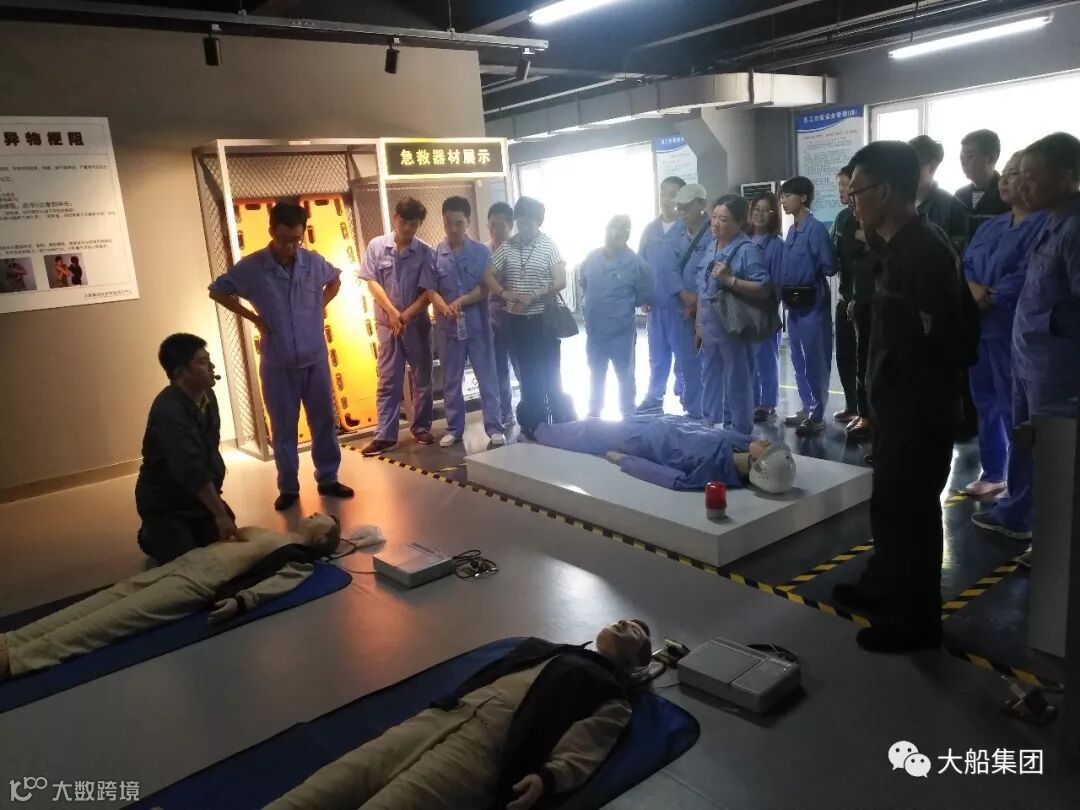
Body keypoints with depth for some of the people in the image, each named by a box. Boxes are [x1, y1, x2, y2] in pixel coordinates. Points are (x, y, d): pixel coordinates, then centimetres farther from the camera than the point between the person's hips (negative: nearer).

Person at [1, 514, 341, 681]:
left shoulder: (299, 560, 2)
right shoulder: (273, 536, 28)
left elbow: (278, 584, -16)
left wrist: (241, 600, -31)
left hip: (204, 582, -7)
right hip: (189, 560, 7)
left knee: (119, 616, -17)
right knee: (116, 595, -7)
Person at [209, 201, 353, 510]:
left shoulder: (314, 262, -3)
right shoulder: (251, 267, -10)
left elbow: (335, 281, 19)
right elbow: (217, 292, 3)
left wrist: (320, 306, 5)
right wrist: (253, 317, -3)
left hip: (315, 359, 2)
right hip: (278, 364, -2)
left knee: (324, 421, 9)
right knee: (283, 428, 6)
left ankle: (328, 479, 24)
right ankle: (288, 488, 19)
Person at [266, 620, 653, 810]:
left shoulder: (611, 696, 16)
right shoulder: (542, 648, 32)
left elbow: (579, 754, 0)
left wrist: (546, 779, -19)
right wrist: (444, 703, 15)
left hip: (489, 745, -6)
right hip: (443, 716, 6)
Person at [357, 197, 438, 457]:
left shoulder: (425, 252, -4)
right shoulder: (376, 246, -2)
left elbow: (428, 292, -7)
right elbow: (372, 283, -4)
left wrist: (405, 317, -17)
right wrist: (393, 313, -13)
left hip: (417, 324, 0)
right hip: (387, 324, 0)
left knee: (422, 378, 8)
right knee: (388, 381, 2)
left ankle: (421, 427, 21)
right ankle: (385, 435, 4)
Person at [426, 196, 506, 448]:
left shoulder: (481, 252, -1)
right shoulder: (434, 254, 0)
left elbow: (485, 287, -4)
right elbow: (430, 290, -1)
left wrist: (462, 301, -19)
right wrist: (445, 307, -20)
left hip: (477, 324, -1)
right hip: (447, 327, 1)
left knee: (487, 377, 3)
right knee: (451, 381, 10)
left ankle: (494, 427, 10)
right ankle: (454, 428, 21)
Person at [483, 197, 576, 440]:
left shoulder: (548, 245, -5)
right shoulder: (507, 246, 4)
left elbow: (560, 281, -12)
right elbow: (488, 276, 6)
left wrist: (532, 297, -19)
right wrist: (505, 294, -11)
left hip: (544, 318, -3)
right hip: (517, 320, 4)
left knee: (550, 374, 1)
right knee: (528, 374, 11)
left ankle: (562, 425, 13)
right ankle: (534, 424, 22)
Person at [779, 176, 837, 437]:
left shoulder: (816, 229, -14)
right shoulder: (791, 231, 11)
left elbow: (829, 267, -15)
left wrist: (808, 273, -2)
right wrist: (784, 292, 5)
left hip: (812, 303, -8)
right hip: (793, 303, 8)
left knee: (815, 360, 0)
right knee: (799, 360, 15)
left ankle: (817, 415, 9)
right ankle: (807, 408, 27)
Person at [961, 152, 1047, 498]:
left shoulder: (1044, 224, -8)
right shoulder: (990, 226, 18)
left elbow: (1027, 277, -18)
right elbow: (966, 265, 11)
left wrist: (989, 297, -11)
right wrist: (973, 290, -9)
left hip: (1013, 330, -8)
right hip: (979, 327, 8)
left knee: (1013, 408, -3)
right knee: (985, 402, 14)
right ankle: (992, 474, 27)